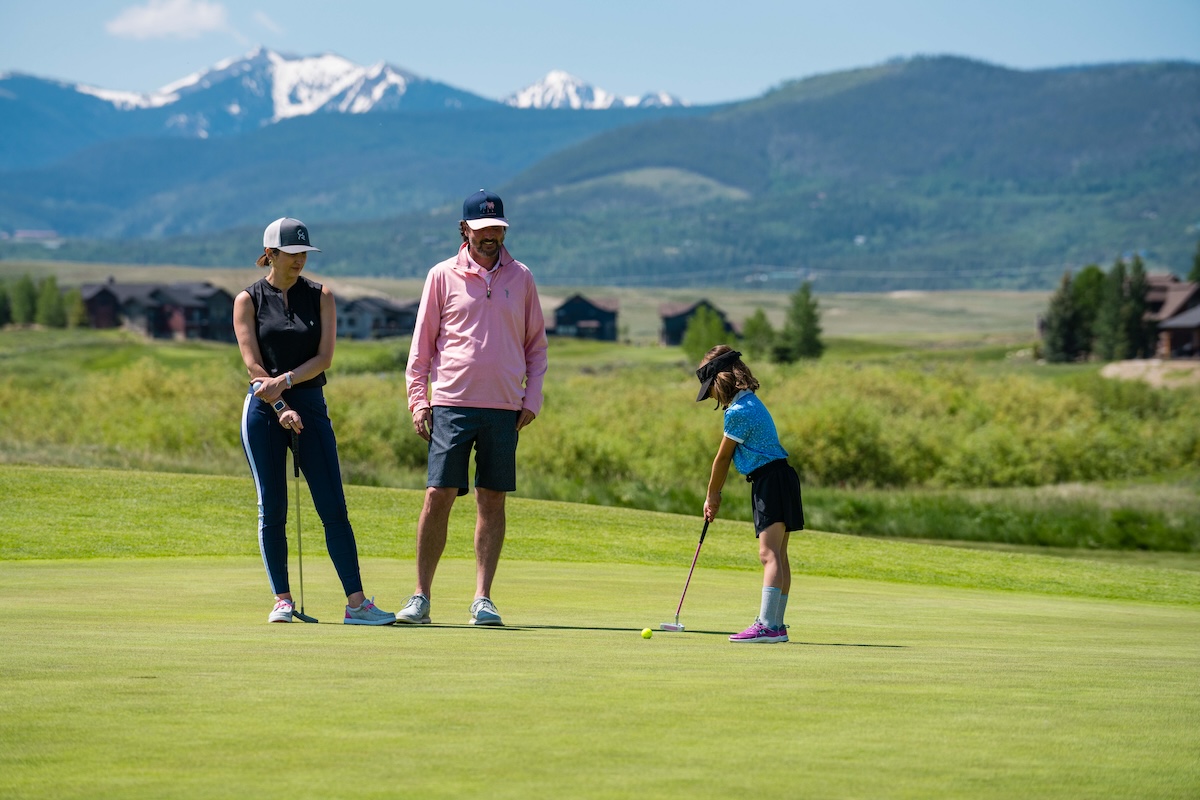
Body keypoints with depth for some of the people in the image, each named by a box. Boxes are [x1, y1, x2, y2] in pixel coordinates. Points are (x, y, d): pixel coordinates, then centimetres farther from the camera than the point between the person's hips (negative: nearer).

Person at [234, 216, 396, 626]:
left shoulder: (320, 296, 7)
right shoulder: (248, 299, 3)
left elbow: (324, 357, -1)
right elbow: (253, 364, -4)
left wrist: (286, 380, -16)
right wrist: (281, 408, -13)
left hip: (311, 405, 1)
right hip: (264, 409, -1)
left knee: (334, 508, -5)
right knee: (271, 510, 0)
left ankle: (356, 603, -7)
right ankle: (282, 600, 8)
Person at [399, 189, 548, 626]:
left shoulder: (521, 278, 11)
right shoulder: (442, 276, 5)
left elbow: (536, 343, 16)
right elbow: (423, 342, 8)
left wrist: (532, 398, 6)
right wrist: (417, 398, 0)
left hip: (504, 408, 2)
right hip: (451, 404, -2)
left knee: (492, 501, 1)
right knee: (438, 496, -6)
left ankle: (483, 599, 5)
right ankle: (421, 597, 0)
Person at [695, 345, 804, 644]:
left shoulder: (738, 412, -15)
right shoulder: (749, 402, 17)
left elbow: (722, 457, -6)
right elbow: (729, 456, 20)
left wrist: (712, 495, 6)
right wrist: (716, 494, 21)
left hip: (771, 481, -11)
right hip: (779, 479, 11)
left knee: (769, 554, -17)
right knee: (778, 555, 11)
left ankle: (767, 625, -24)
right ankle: (776, 625, 14)